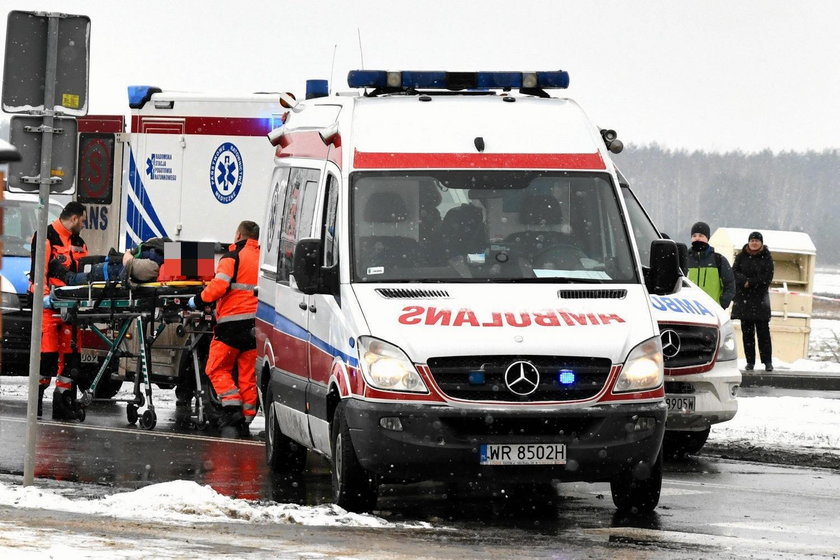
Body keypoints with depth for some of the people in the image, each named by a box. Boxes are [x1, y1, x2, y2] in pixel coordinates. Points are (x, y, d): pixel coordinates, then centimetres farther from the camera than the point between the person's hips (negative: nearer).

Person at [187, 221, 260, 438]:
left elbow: (218, 286, -16)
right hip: (256, 326, 5)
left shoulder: (233, 257, -5)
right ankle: (246, 419, 8)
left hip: (233, 322, -5)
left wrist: (198, 300, -3)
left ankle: (232, 408, -11)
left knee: (217, 368, 4)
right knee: (248, 374, 9)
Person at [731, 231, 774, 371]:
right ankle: (750, 361, 7)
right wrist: (745, 281, -18)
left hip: (760, 298, -2)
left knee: (763, 331, -4)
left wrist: (750, 283, -13)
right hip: (743, 299, 2)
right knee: (747, 331, 2)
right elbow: (734, 272, 0)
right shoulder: (741, 256, 9)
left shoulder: (766, 257, 3)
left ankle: (767, 361, -1)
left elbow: (767, 277, -5)